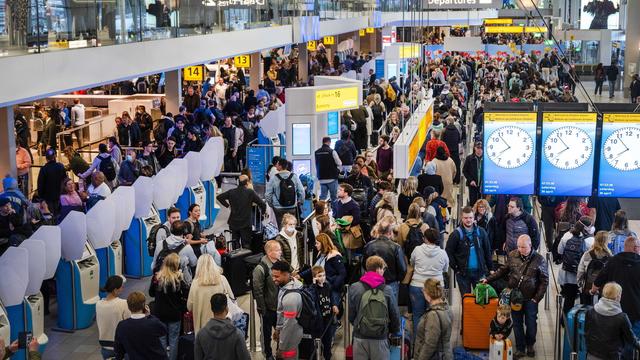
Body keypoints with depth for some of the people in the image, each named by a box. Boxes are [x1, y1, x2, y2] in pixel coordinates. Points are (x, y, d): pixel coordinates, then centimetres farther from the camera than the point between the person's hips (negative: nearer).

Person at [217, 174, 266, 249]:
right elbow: (262, 204, -12)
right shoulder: (250, 192, -10)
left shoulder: (231, 192, -1)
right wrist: (263, 212, 8)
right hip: (246, 224, -4)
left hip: (233, 223, 4)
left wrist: (227, 205, 15)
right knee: (246, 245, 1)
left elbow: (219, 197, 7)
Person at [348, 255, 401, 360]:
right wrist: (394, 331, 18)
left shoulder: (354, 288, -4)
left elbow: (351, 315, 1)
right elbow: (395, 315, -1)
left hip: (360, 337, 1)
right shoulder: (387, 290, -7)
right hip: (380, 339, -1)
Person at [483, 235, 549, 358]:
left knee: (531, 323, 11)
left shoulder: (539, 259, -11)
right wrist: (488, 279, 3)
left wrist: (537, 298, -10)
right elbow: (503, 270, 10)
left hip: (530, 299, -2)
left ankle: (530, 345, 36)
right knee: (517, 323, 10)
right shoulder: (512, 255, -3)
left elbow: (544, 280, -5)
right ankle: (520, 348, 24)